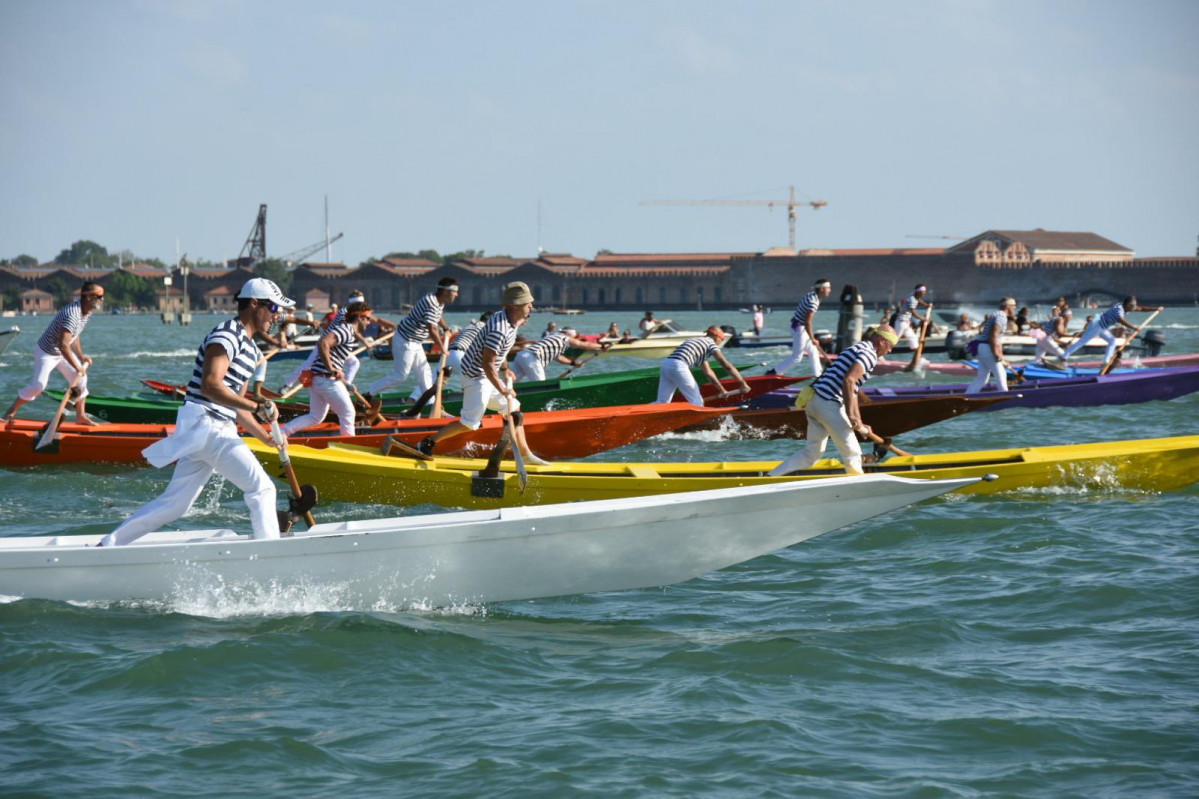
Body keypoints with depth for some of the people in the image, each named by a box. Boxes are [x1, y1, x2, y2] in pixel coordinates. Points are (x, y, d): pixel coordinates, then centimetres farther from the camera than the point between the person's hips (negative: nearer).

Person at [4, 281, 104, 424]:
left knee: (80, 379, 4)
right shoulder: (72, 314, -36)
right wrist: (77, 367, -34)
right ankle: (11, 411, 2)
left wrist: (81, 357, 4)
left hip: (63, 353, 9)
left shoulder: (87, 313, -5)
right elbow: (63, 345, -40)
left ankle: (81, 416, 16)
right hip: (46, 353, -9)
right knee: (38, 386, -17)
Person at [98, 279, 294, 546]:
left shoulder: (251, 350, 21)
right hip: (205, 423, -10)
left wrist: (266, 437, 18)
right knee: (261, 489, -11)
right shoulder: (226, 336, -10)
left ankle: (107, 546, 12)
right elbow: (210, 386, -23)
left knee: (174, 504, 8)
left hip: (219, 430, 10)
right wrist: (257, 407, -28)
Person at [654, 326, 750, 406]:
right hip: (679, 366, -8)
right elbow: (727, 366, 2)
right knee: (697, 403, -1)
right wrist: (743, 384, 6)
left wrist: (722, 391, 42)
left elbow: (708, 373, 39)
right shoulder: (711, 344, 10)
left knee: (662, 403, 7)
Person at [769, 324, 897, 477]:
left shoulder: (857, 349, 25)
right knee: (852, 453, 2)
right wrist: (851, 416, -20)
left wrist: (858, 424, 29)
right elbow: (848, 381, -22)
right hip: (829, 404, -10)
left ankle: (771, 477, 12)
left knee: (812, 453, 15)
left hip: (815, 400, 10)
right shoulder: (869, 354, -7)